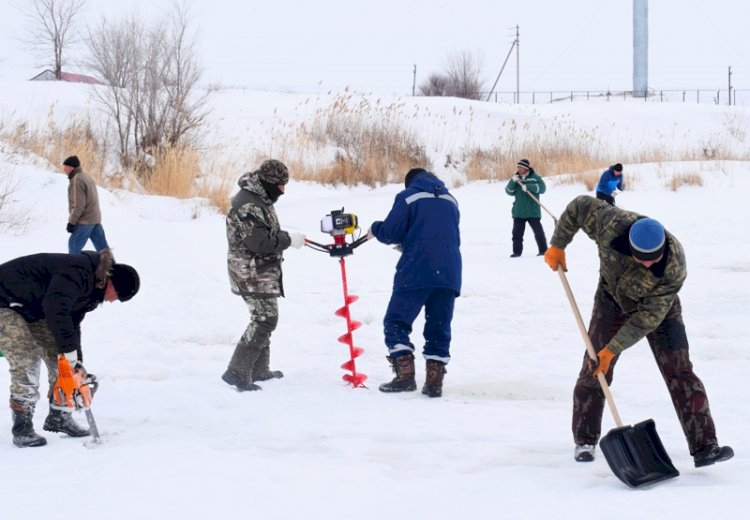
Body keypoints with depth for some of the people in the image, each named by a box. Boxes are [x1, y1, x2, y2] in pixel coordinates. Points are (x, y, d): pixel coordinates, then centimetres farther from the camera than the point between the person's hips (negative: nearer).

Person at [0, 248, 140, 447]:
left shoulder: (91, 287, 3)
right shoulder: (78, 272, -29)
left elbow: (72, 324, 11)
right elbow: (55, 309, -39)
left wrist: (76, 363, 5)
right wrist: (70, 349, -32)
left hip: (32, 309, 10)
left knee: (58, 356, 6)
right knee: (27, 362, -17)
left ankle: (59, 418, 17)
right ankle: (22, 430, -10)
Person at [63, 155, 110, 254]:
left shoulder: (76, 180, -16)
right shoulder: (86, 177, 16)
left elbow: (78, 205, -21)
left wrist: (71, 222, -16)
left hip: (85, 221, -10)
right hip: (95, 219, 10)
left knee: (74, 245, -2)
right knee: (102, 247, 9)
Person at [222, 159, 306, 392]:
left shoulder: (260, 199, 13)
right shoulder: (248, 205, -22)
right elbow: (259, 242, -26)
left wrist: (286, 236, 11)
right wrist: (289, 240, -17)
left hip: (263, 271, 11)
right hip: (252, 272, -11)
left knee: (264, 318, 19)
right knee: (265, 319, -14)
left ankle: (259, 370, 29)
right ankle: (237, 371, -17)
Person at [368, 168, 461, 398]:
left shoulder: (407, 196, 3)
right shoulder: (450, 199, 20)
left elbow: (391, 232, -3)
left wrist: (374, 229, 20)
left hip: (416, 273, -5)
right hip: (449, 273, 5)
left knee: (396, 321, 3)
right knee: (439, 328, 9)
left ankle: (405, 374, -9)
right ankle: (434, 381, 3)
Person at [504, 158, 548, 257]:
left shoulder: (535, 177, -2)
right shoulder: (516, 178, 11)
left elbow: (542, 188, -15)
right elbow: (509, 192, 5)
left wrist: (528, 187, -23)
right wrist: (512, 181, -12)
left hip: (532, 211, -4)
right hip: (518, 211, 4)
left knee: (538, 231, -4)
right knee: (517, 232, 2)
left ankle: (543, 250, 4)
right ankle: (517, 251, 9)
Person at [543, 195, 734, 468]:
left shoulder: (674, 266, -38)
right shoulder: (611, 225, -36)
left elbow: (649, 317, -33)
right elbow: (580, 206, -16)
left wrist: (613, 349, -33)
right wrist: (558, 245, -10)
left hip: (660, 308, -2)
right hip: (612, 300, 2)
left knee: (680, 372, -10)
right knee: (593, 373, 1)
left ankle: (704, 447, -11)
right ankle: (584, 441, 18)